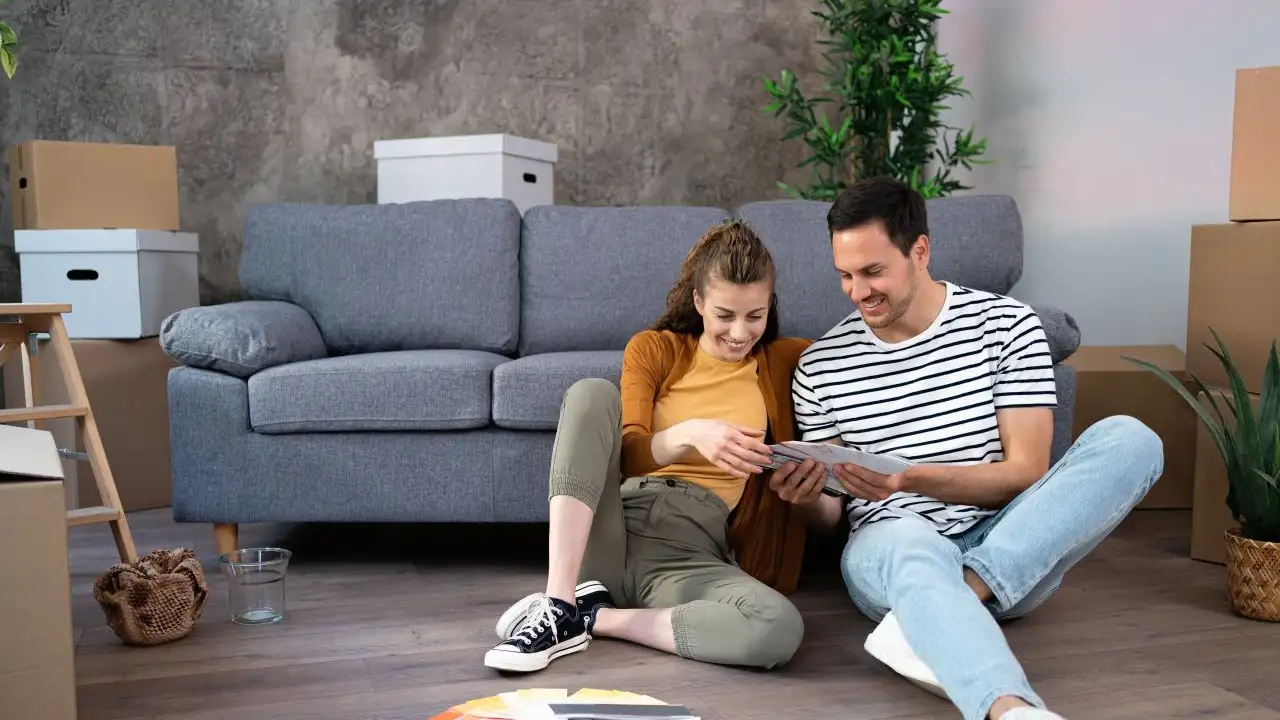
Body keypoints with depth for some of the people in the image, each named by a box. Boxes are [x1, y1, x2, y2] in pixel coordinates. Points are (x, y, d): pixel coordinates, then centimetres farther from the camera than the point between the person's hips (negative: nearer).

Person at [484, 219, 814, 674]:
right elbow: (628, 457, -7)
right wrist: (690, 435, -28)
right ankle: (559, 605, -29)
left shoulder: (782, 362, 11)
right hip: (613, 530, 0)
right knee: (592, 393, -24)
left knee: (780, 628, -33)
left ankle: (591, 617, -16)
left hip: (690, 551, 0)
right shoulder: (654, 349, 8)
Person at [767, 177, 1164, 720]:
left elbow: (1026, 472, -5)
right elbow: (835, 514, 9)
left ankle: (939, 610, -35)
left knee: (1130, 439, -23)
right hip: (891, 549, -1)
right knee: (914, 545, -39)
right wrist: (808, 499, -16)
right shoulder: (820, 366, 4)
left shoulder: (1006, 325, 1)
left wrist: (911, 479, -20)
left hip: (1014, 553, 2)